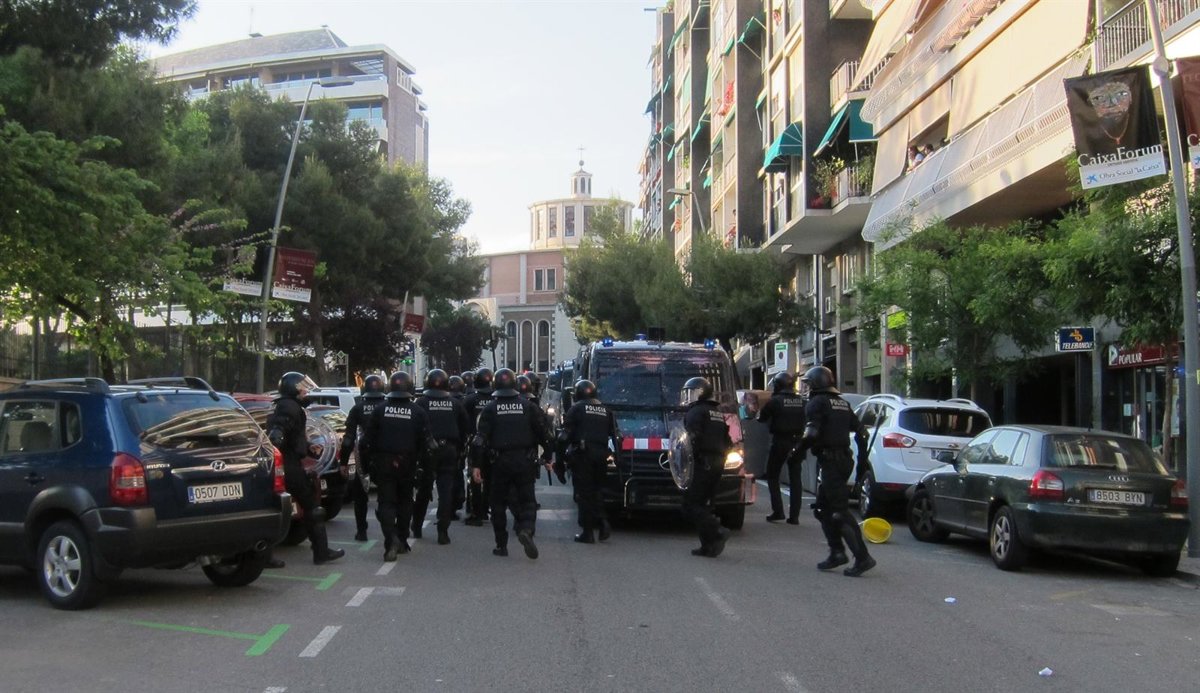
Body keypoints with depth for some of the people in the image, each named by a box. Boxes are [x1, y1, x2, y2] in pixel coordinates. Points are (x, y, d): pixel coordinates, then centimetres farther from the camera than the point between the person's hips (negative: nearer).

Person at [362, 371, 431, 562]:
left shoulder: (380, 410, -3)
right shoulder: (418, 412, -4)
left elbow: (368, 439, -1)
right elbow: (424, 441, -5)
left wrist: (373, 459, 11)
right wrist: (417, 460, 9)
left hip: (383, 463, -1)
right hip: (407, 465, 1)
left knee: (386, 502, 0)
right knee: (404, 501, 16)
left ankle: (391, 539, -20)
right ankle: (401, 541, 21)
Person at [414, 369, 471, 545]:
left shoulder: (421, 402, -3)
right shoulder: (455, 403, 5)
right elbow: (466, 428, 8)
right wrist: (459, 449, 14)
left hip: (428, 451, -1)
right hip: (449, 451, 1)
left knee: (423, 490, 13)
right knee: (446, 492, 0)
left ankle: (416, 527, 24)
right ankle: (443, 532, -5)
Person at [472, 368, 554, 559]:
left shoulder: (490, 409, 0)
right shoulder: (528, 406, 4)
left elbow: (480, 438, -7)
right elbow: (544, 433, 3)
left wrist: (476, 465, -7)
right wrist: (547, 457, 13)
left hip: (500, 462, -1)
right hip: (525, 462, 1)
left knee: (498, 503, 11)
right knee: (527, 499, 7)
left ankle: (501, 545, 11)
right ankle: (526, 529, -22)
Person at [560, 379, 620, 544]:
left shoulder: (576, 409, 0)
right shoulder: (606, 411, 15)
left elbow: (567, 433, -7)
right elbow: (616, 435, 12)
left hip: (582, 454, -4)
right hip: (601, 455, 5)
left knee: (584, 493, -1)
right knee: (597, 489, 17)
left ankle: (588, 532, -1)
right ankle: (602, 522, -2)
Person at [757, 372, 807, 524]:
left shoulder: (775, 401, -10)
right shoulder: (802, 402, 3)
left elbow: (762, 417, -1)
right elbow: (806, 420, 10)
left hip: (780, 443, -4)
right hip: (797, 443, 4)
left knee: (772, 477, 10)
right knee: (795, 479, 8)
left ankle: (778, 511, 1)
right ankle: (794, 515, 5)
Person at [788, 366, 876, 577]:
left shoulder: (817, 403, -7)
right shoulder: (842, 403, 18)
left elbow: (811, 434, -20)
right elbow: (860, 430, 19)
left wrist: (797, 451, -6)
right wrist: (862, 458, 24)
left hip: (830, 461, -9)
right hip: (844, 459, 9)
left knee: (840, 511, -9)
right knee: (823, 508, 16)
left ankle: (863, 557, -12)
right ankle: (837, 553, 12)